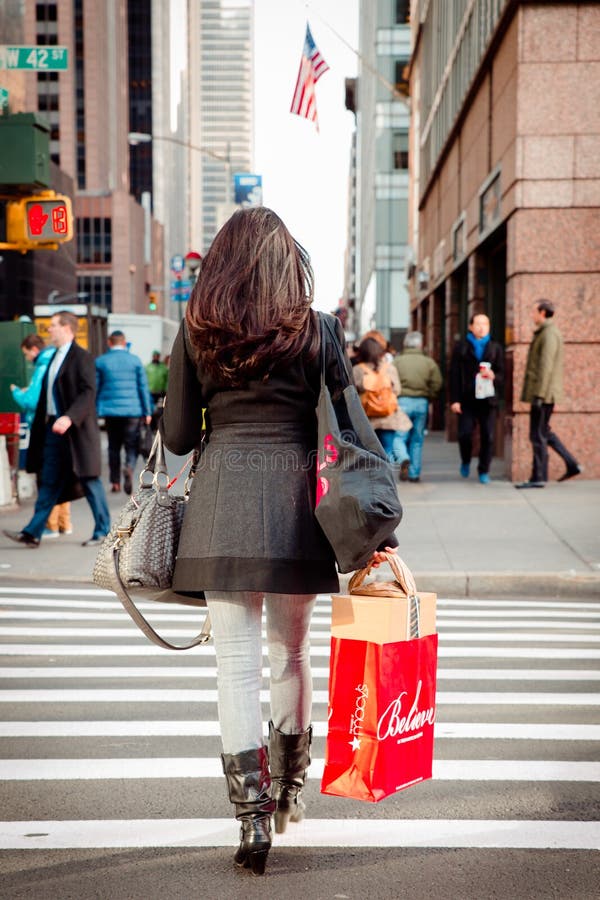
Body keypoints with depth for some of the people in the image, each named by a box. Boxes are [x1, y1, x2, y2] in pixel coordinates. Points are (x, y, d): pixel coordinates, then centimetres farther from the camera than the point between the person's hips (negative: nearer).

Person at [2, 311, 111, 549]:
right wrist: (42, 422, 14)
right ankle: (32, 533, 7)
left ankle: (102, 531, 12)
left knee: (88, 480, 1)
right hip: (53, 427, 8)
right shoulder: (55, 357, 16)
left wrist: (70, 418, -30)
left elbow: (88, 393, -19)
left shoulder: (82, 357, -11)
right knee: (49, 482, 7)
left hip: (76, 430, -8)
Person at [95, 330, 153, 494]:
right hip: (132, 410, -1)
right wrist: (147, 411, 5)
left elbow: (95, 388, 5)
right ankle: (129, 468, -25)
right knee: (132, 446, 4)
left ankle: (115, 483, 13)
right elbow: (143, 387, 0)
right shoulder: (135, 360, 1)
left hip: (110, 411, 1)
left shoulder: (100, 361, 3)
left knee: (113, 447, 12)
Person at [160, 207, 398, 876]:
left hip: (221, 499, -1)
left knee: (236, 662, 4)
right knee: (291, 653, 17)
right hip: (294, 499, 1)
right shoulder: (316, 329, 3)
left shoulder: (196, 329, 4)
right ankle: (289, 793, 32)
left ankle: (252, 818, 4)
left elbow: (177, 436, 5)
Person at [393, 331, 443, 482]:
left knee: (399, 436, 2)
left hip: (402, 401, -2)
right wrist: (428, 396, 13)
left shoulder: (397, 361, -1)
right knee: (417, 439, 10)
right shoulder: (429, 362, 3)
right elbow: (437, 383, -2)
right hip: (422, 403, 2)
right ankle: (414, 473, 11)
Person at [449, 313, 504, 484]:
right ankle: (465, 461, 22)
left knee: (488, 436, -2)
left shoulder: (495, 348, 13)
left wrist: (494, 376, -12)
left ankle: (484, 471, 12)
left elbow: (501, 373, 13)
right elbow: (454, 375, 2)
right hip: (467, 399, -1)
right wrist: (454, 399, -6)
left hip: (488, 399, 1)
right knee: (464, 434, -7)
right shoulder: (461, 348, 8)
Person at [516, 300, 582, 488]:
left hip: (543, 394, -10)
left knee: (538, 435, -5)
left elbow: (546, 366, -21)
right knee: (544, 432, 15)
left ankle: (538, 477, 0)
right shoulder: (546, 333, 19)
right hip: (543, 393, 10)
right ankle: (572, 465, 15)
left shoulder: (549, 334, -14)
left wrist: (539, 395, -24)